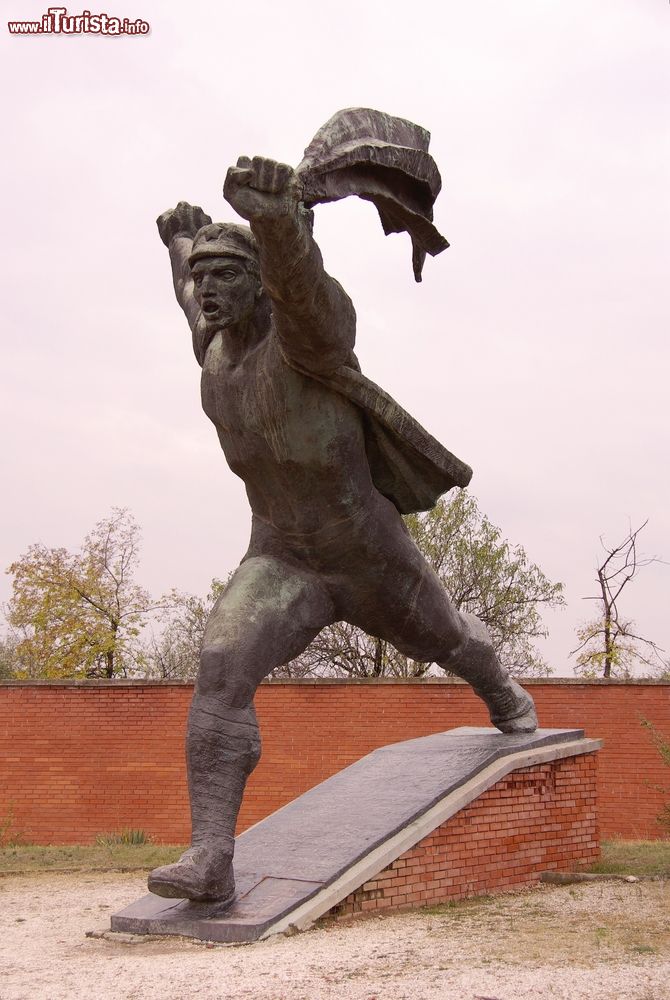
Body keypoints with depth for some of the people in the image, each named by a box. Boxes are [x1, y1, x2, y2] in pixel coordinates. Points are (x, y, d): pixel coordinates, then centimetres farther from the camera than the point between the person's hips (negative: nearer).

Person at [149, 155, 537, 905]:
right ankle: (210, 858, -23)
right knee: (222, 669, -23)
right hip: (281, 561, 4)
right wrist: (181, 243, 40)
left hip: (371, 555, -3)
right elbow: (196, 305, 24)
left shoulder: (304, 332, -25)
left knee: (442, 638, 25)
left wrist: (278, 218, -74)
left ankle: (505, 696, 62)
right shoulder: (216, 357, -4)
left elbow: (298, 281, -53)